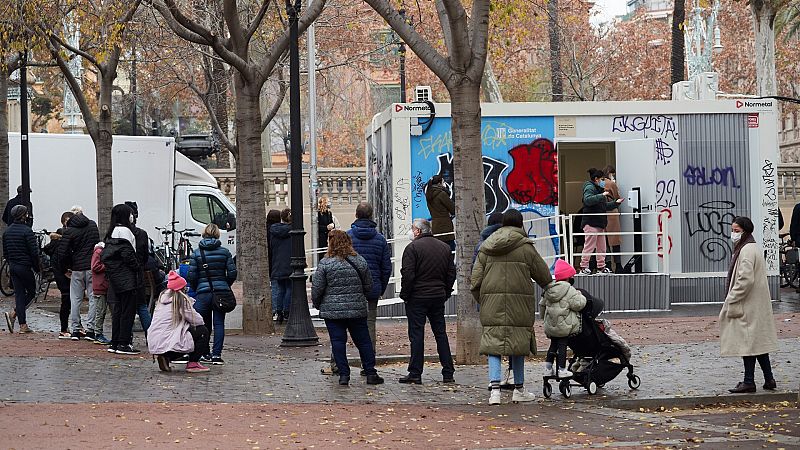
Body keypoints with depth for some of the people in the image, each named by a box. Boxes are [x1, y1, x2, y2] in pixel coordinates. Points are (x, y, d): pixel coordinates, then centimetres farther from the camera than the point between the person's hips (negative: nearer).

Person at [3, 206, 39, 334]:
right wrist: (37, 267, -3)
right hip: (25, 267, -7)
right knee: (31, 292, 8)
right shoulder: (26, 231, -14)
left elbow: (5, 252, 14)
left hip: (12, 267, 7)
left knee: (19, 294, 8)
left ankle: (23, 325, 3)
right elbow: (34, 252, -15)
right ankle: (13, 313, -11)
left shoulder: (7, 231, 8)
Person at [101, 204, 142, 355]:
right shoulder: (124, 231, -12)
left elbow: (104, 255, 18)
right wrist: (137, 269, -11)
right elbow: (128, 254, -19)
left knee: (117, 309, 12)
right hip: (126, 278, -10)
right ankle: (123, 344, -8)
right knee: (128, 309, -6)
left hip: (114, 277, 10)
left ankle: (115, 343, 14)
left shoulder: (111, 232, 17)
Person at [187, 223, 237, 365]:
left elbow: (192, 276, -3)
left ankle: (204, 353, 17)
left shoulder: (197, 253, 0)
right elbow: (232, 273, 0)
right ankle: (216, 354, -5)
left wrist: (196, 289, 14)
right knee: (219, 324, 2)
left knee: (204, 325, 12)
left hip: (203, 293, 0)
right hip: (221, 292, 0)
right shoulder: (224, 252, 2)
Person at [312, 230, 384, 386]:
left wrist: (317, 304, 11)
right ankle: (371, 374, 12)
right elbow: (368, 286, 9)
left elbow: (317, 289, -7)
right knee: (363, 341, 10)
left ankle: (344, 374, 0)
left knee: (338, 342, 3)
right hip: (357, 310, 3)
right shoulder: (360, 261, 1)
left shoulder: (325, 264, -9)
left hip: (332, 311, -3)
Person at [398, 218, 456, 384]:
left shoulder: (412, 247, -10)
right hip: (438, 296, 6)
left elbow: (408, 275, -15)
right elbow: (451, 273, 12)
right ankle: (448, 373, 9)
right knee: (440, 333, 10)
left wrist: (405, 295, -4)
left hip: (417, 297, -5)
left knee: (416, 334, -2)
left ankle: (415, 373, -3)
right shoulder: (444, 247, 10)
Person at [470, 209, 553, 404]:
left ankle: (495, 388, -14)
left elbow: (475, 281, 8)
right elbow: (543, 275, 8)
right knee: (518, 344, 10)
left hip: (492, 302, 2)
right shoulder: (525, 247, -2)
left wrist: (482, 301, 20)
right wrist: (548, 286, 29)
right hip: (518, 303, -2)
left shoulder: (486, 248, 8)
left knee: (493, 344, 2)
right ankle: (519, 389, 20)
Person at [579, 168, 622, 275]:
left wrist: (616, 203, 21)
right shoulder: (589, 187, -7)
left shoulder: (598, 189, 24)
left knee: (601, 246, 11)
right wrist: (602, 196, -26)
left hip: (598, 223, 10)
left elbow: (604, 206, 30)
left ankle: (601, 267, 18)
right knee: (589, 246, -10)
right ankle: (583, 267, -6)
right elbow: (588, 200, -28)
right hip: (590, 223, -10)